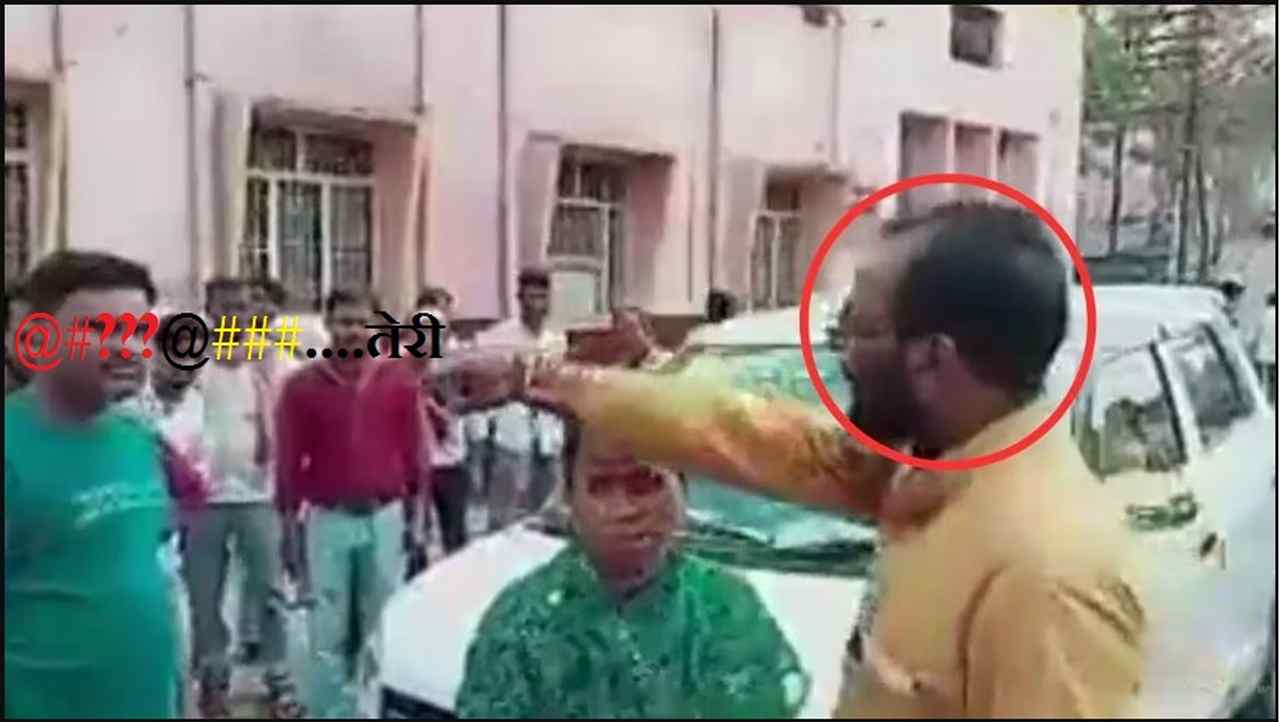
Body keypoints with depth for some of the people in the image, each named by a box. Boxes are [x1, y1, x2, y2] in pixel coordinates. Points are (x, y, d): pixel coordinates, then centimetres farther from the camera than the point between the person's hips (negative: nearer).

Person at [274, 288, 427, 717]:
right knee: (329, 631, 7)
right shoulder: (302, 386, -3)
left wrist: (413, 515, 6)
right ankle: (332, 711, 19)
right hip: (327, 520, -1)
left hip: (386, 517, 1)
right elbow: (288, 461, 0)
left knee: (383, 624, 12)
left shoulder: (399, 380, 0)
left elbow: (413, 452, 5)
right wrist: (288, 524, 1)